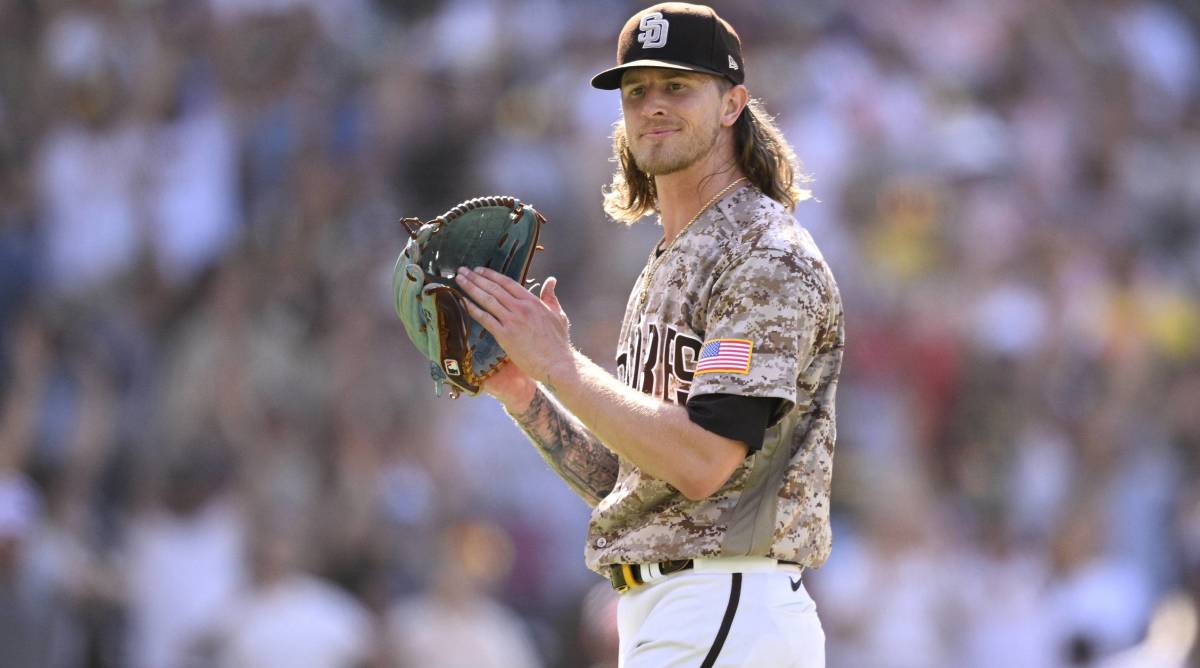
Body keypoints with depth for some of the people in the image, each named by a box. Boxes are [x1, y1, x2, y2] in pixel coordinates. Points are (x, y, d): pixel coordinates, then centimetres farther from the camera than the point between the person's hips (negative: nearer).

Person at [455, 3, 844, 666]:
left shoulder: (770, 257, -9)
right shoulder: (664, 269, 22)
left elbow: (702, 460, -21)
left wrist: (559, 364, -16)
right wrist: (521, 392, 7)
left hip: (727, 608, -10)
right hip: (654, 612, 10)